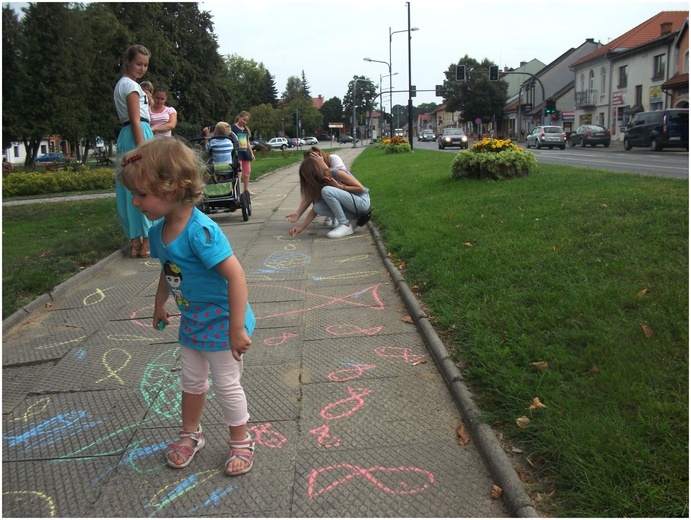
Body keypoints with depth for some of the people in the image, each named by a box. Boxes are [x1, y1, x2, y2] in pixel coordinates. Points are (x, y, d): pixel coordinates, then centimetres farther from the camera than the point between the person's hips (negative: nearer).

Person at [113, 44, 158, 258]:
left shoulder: (121, 84, 22)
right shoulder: (131, 85, -8)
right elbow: (136, 120, -16)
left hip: (125, 136, 10)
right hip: (138, 135, -10)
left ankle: (135, 242, 9)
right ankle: (147, 242, -7)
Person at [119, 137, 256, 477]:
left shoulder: (200, 231, -32)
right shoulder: (159, 231, -4)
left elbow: (236, 276, -34)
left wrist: (237, 329, -32)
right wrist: (160, 305, 27)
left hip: (221, 323, -8)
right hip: (191, 322, 8)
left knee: (226, 384, 7)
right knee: (192, 380, 22)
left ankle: (241, 442, 29)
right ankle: (191, 434, 44)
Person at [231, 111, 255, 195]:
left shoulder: (246, 129, 16)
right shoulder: (232, 128, -4)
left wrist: (251, 153, 19)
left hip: (245, 151, 7)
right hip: (237, 152, -7)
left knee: (247, 171, 10)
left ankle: (246, 189, 20)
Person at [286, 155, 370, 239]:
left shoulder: (337, 173, -18)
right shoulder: (321, 183, 4)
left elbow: (361, 188, -15)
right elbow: (315, 208, 1)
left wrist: (340, 186, -20)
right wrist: (302, 227, -6)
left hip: (362, 202, -8)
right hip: (349, 204, 8)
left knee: (326, 191, -26)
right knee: (319, 208, -14)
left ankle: (346, 225, -18)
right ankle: (353, 219, -1)